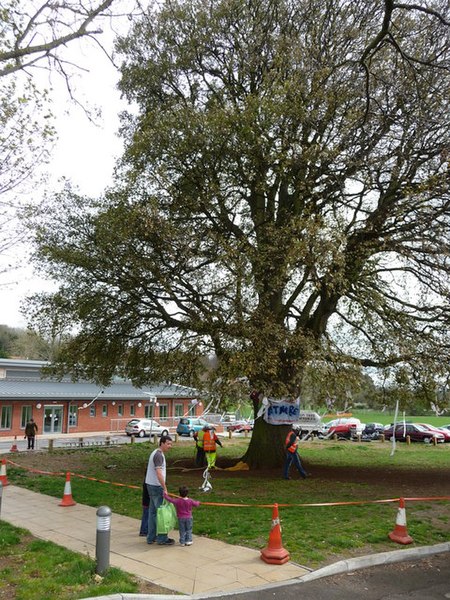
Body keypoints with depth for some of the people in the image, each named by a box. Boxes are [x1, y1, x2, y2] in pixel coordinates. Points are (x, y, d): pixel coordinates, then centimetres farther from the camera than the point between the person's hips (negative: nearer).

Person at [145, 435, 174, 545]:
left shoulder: (157, 453, 13)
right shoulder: (158, 455, -18)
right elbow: (159, 474, -26)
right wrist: (165, 489, -22)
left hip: (152, 486, 10)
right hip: (156, 487, -10)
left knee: (153, 512, 14)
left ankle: (151, 537, 21)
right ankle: (162, 539, 4)